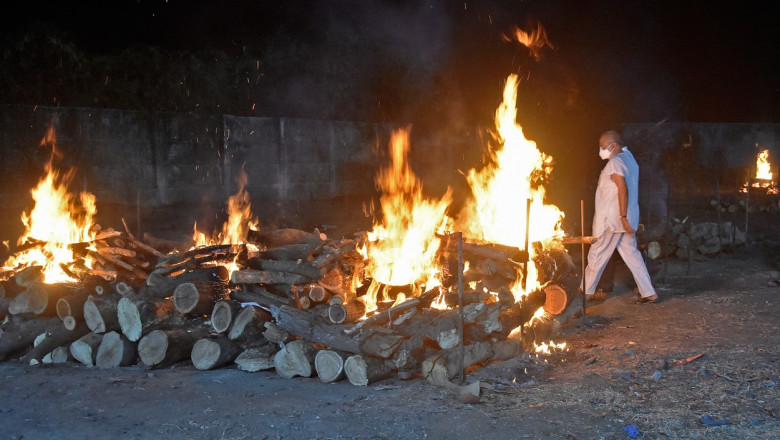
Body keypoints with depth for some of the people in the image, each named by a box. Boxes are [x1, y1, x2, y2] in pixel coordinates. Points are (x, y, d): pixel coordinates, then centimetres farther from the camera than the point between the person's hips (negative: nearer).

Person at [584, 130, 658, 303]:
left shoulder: (615, 162, -15)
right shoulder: (629, 158, 15)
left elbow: (623, 189, -24)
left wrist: (623, 217, -25)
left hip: (611, 220, -9)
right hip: (626, 219, 9)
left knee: (597, 255, 3)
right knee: (631, 254, 10)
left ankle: (586, 292, 14)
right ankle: (648, 293, 8)